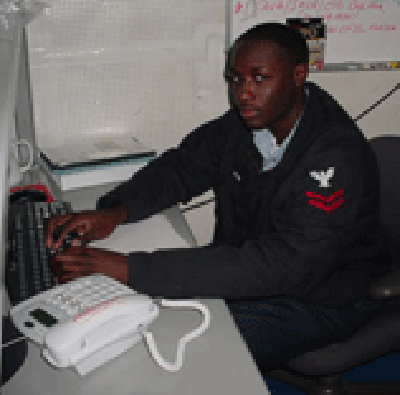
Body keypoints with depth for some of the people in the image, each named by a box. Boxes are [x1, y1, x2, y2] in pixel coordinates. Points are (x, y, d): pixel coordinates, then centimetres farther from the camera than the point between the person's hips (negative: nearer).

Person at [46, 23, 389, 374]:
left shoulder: (338, 156, -30)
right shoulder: (247, 121, -6)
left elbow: (281, 266, -39)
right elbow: (183, 166, 4)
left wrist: (131, 270, -43)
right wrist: (116, 211, -18)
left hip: (320, 301, -6)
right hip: (248, 269, 7)